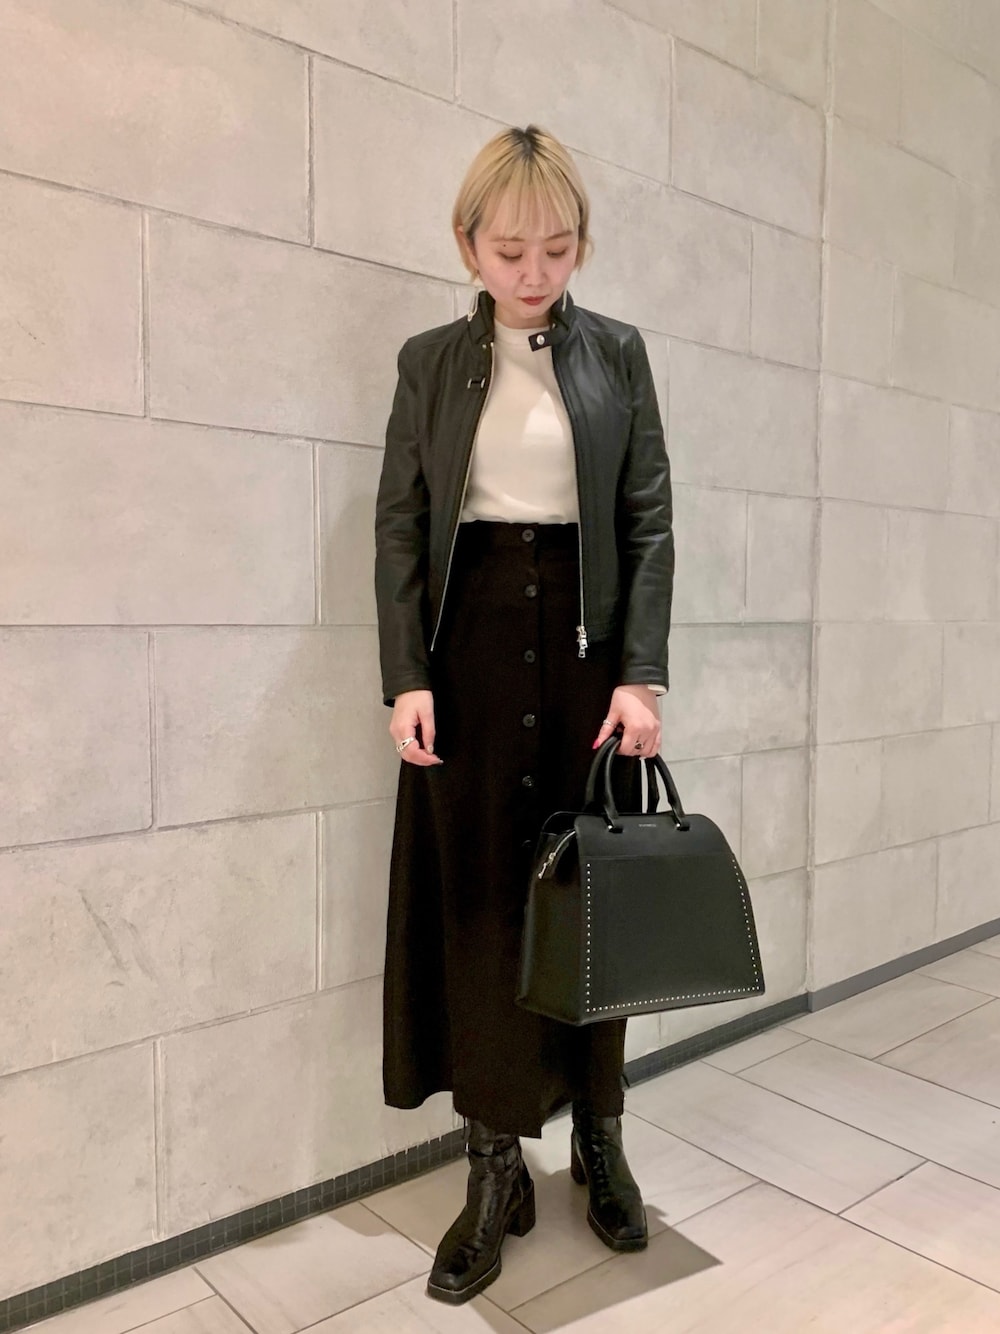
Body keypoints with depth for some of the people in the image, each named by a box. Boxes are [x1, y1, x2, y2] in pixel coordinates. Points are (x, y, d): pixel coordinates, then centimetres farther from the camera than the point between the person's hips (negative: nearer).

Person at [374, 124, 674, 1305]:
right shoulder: (429, 361, 8)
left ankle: (598, 1140, 24)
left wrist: (642, 674, -7)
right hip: (470, 647, 0)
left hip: (587, 644, 1)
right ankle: (497, 1165, 15)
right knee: (476, 899, 1)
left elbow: (649, 521, 3)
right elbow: (400, 527, 3)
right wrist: (405, 678, -7)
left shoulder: (618, 354, 8)